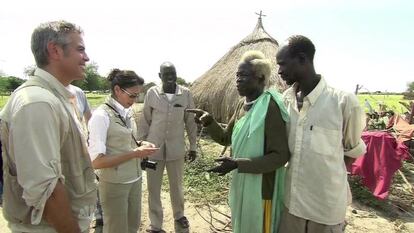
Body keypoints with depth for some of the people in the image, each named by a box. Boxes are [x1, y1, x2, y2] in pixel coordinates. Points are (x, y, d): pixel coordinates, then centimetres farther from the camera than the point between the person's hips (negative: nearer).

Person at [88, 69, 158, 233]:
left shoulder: (128, 111, 1)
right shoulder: (101, 116, -21)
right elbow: (96, 161, -24)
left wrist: (140, 144, -5)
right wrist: (136, 153, -25)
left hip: (135, 179, 7)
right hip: (114, 184, -7)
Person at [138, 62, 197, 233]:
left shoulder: (186, 94, -5)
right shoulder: (152, 93, -6)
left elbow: (191, 122, 2)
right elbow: (145, 121, 1)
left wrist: (193, 146, 5)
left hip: (176, 148, 0)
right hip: (154, 147, 0)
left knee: (177, 186, 16)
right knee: (153, 188, 10)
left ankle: (179, 216, 42)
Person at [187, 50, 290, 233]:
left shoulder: (270, 107, -21)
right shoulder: (242, 106, 3)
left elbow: (281, 155, -24)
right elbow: (225, 138, 11)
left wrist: (238, 163, -29)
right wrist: (208, 121, -7)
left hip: (261, 188, -7)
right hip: (241, 185, 8)